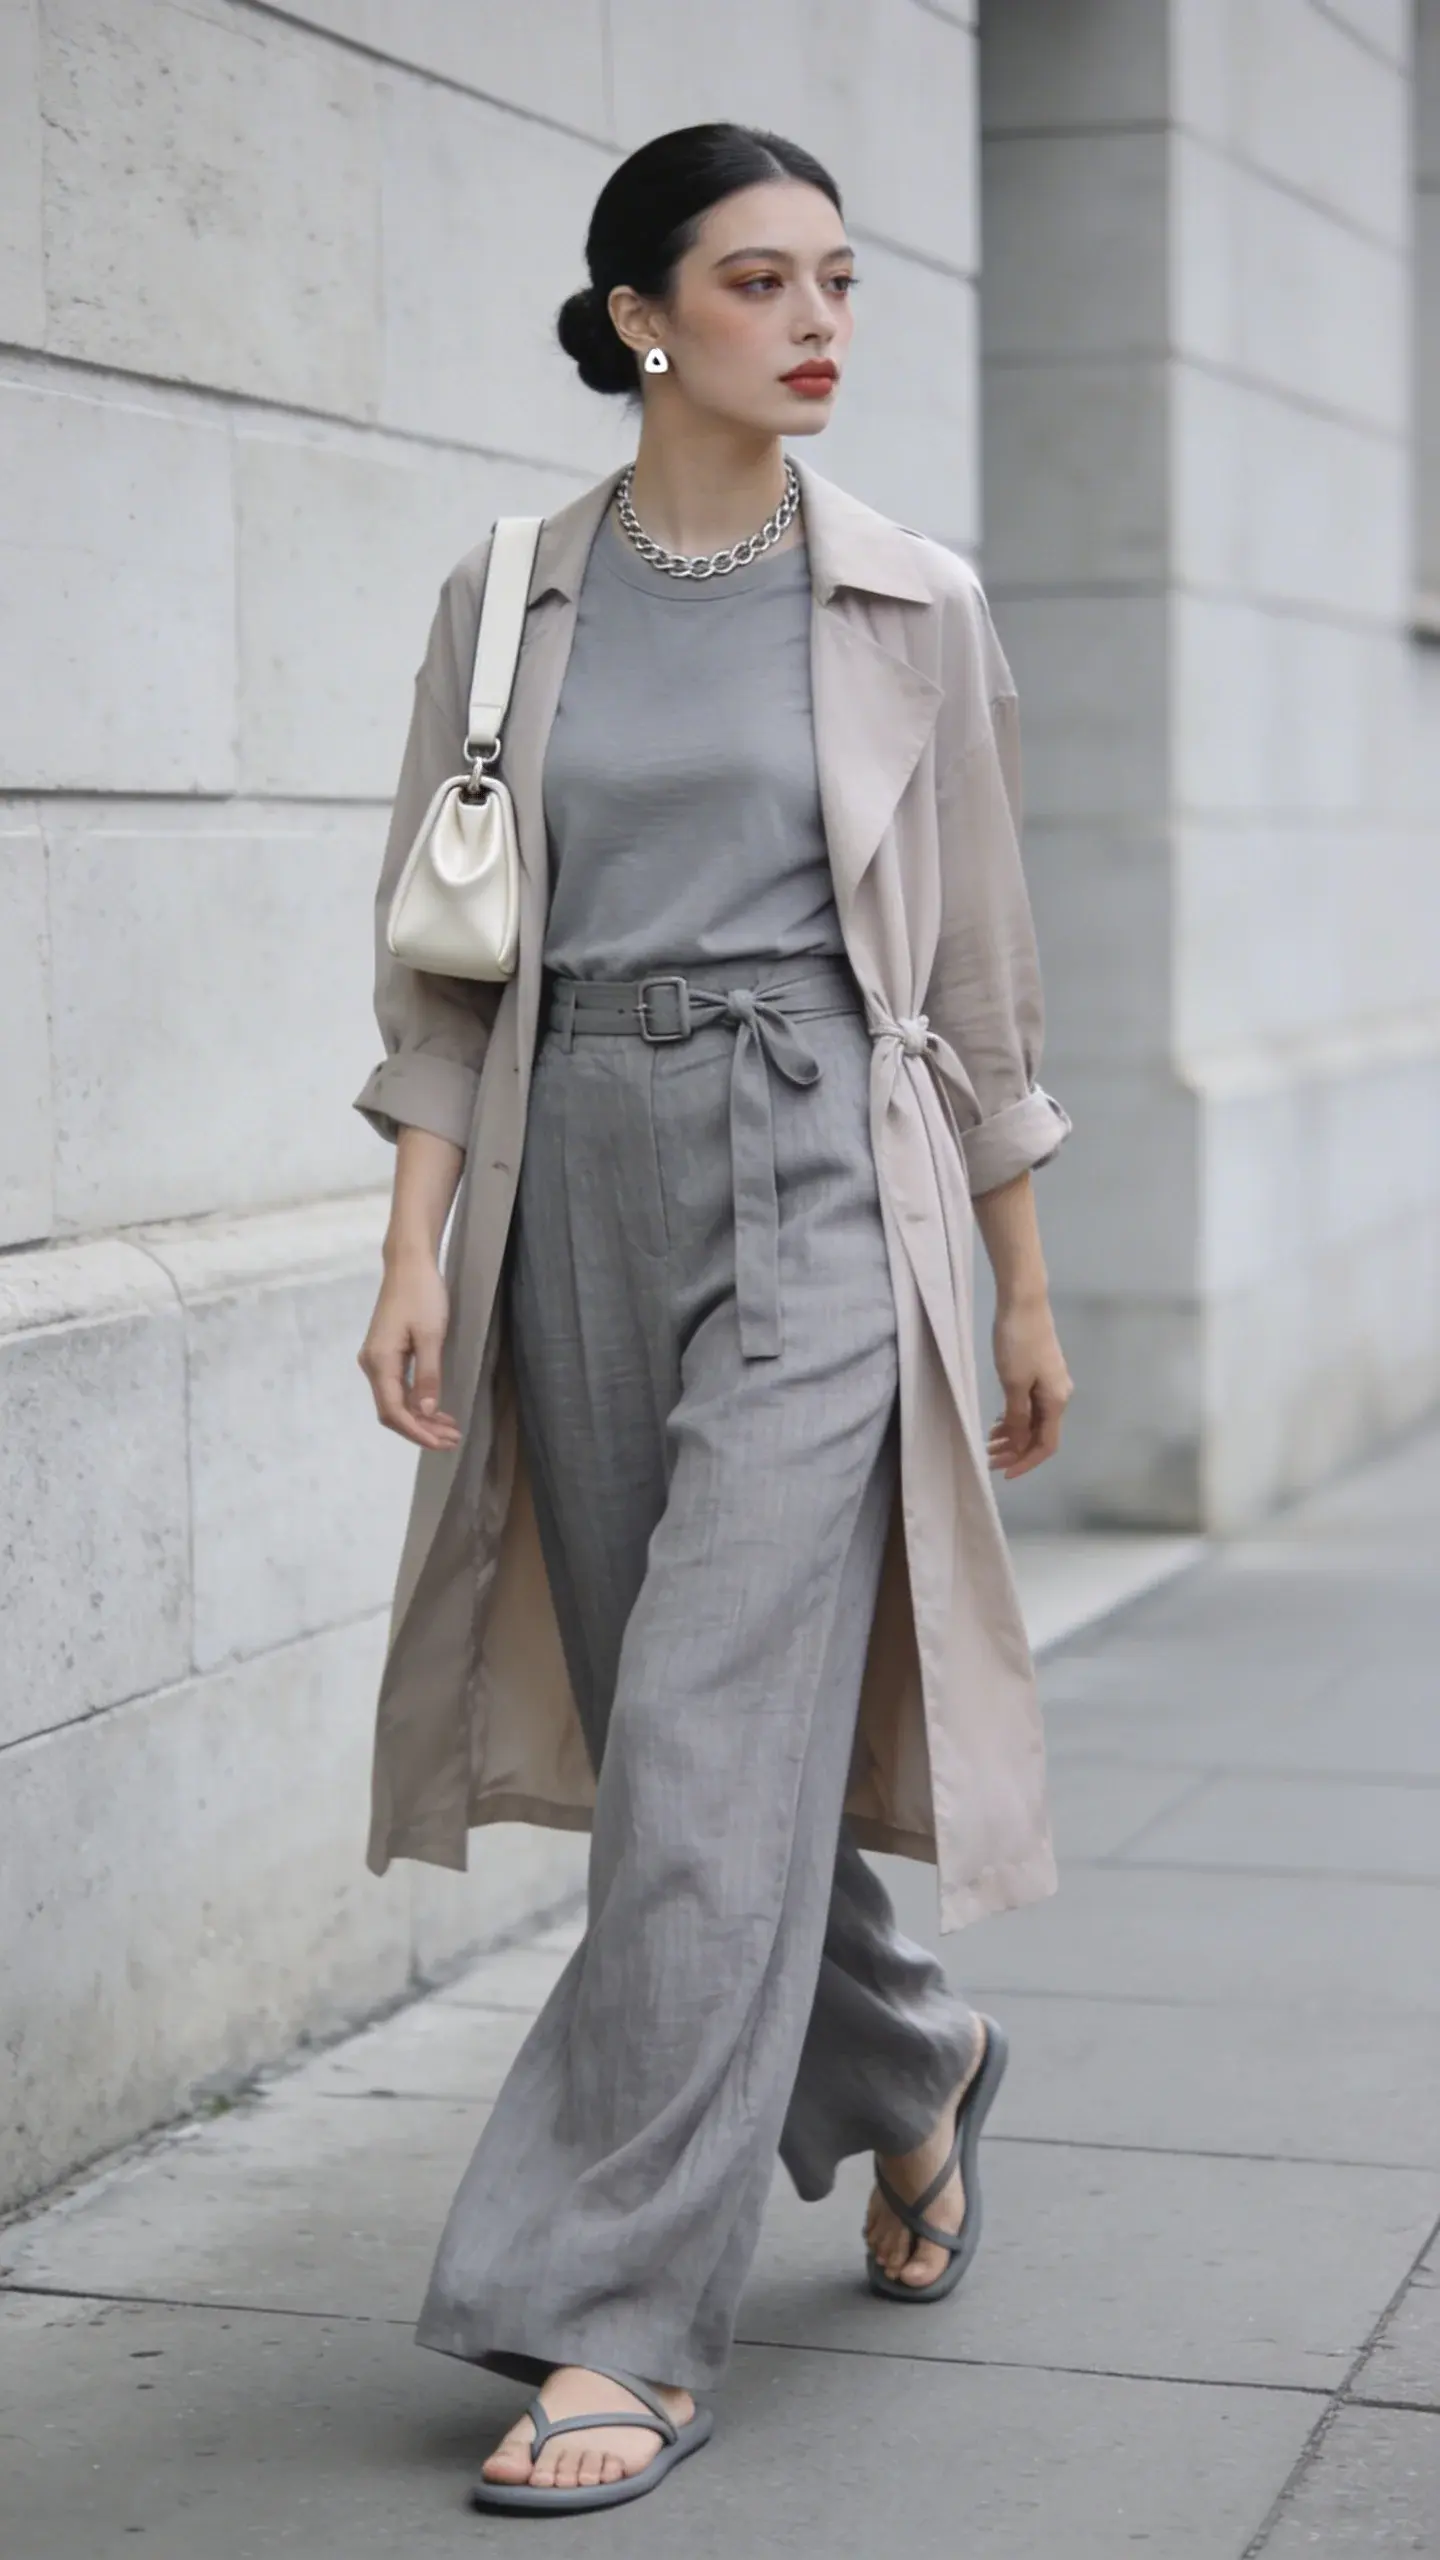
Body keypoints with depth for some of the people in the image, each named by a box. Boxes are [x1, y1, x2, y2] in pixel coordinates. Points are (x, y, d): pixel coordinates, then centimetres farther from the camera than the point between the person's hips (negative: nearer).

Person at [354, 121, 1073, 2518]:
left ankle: (622, 2320, -2)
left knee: (712, 1743, -11)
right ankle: (909, 2071, 40)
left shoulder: (912, 605, 2)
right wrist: (418, 1246, -4)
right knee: (692, 1743, 12)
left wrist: (1025, 1286, 8)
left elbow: (979, 965, 6)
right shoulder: (507, 601, 6)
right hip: (577, 1179, 3)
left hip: (819, 1180, -3)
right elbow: (441, 960, 6)